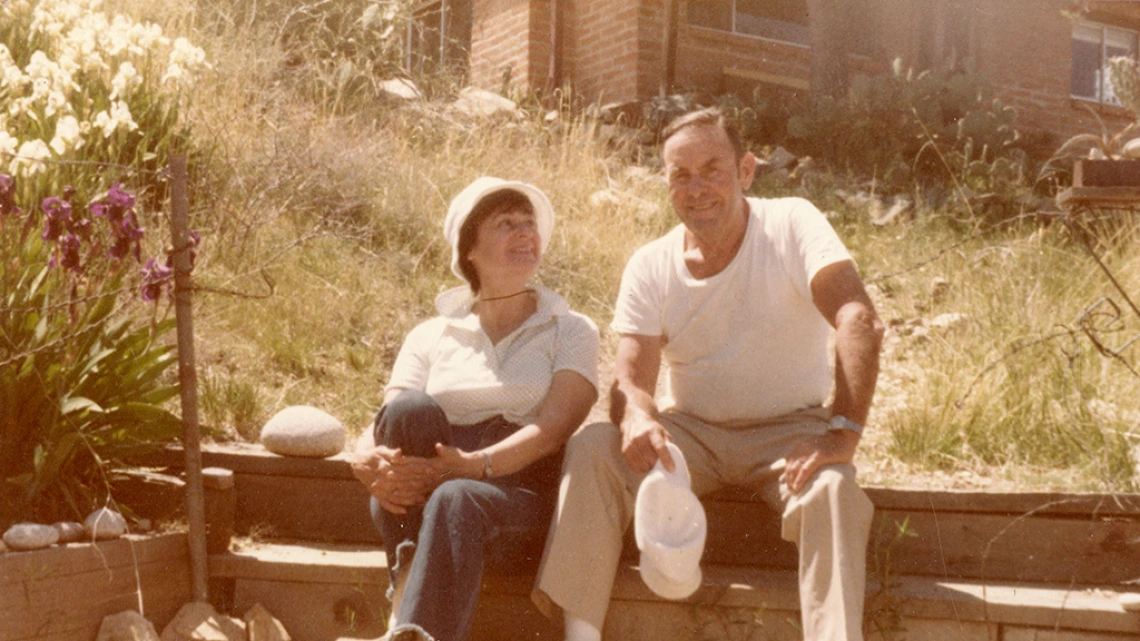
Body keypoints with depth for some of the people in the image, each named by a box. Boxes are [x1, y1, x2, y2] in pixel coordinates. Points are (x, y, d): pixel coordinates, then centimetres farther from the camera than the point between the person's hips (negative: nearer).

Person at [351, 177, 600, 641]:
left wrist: (470, 465, -23)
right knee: (410, 409, -30)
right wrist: (367, 462, -22)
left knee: (457, 499, -38)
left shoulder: (571, 332, 12)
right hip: (419, 499, 2)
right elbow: (386, 425, 5)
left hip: (525, 497, -2)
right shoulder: (430, 337, 19)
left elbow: (552, 429, -5)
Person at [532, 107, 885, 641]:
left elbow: (860, 322, -24)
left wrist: (842, 431, -36)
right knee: (591, 449, -21)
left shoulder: (792, 224, -10)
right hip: (691, 431, 3)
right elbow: (631, 375, -10)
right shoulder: (650, 267, 0)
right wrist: (637, 416, -35)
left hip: (788, 431, -2)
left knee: (832, 490, -33)